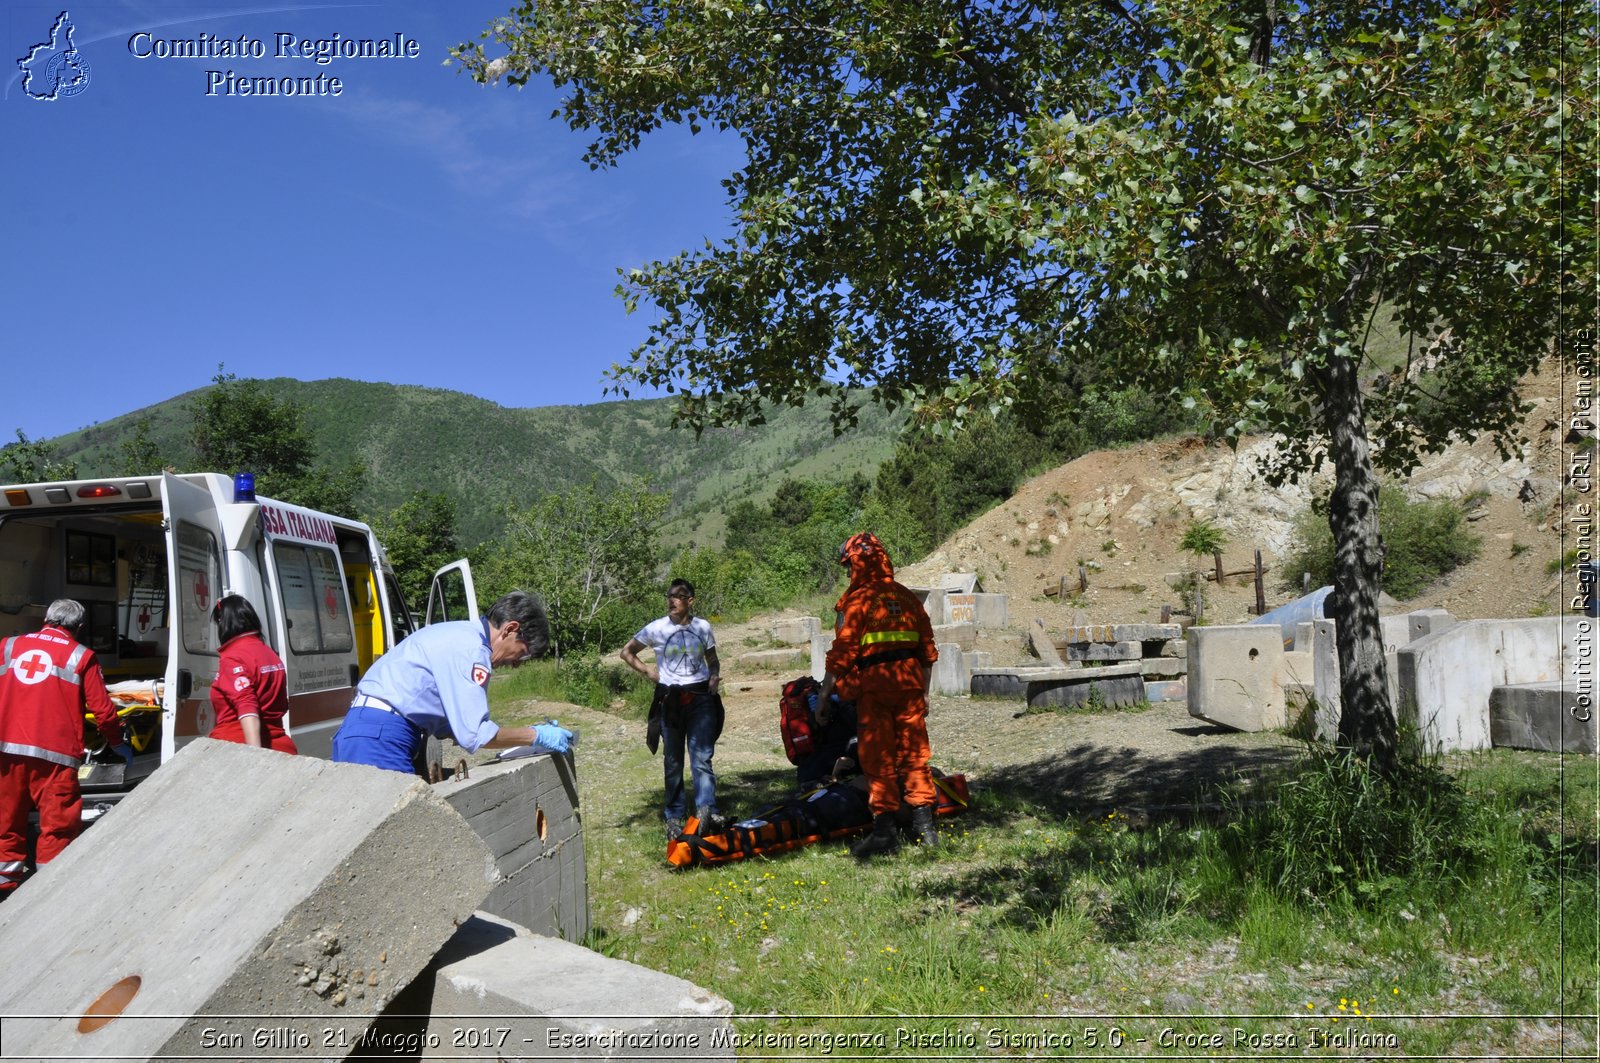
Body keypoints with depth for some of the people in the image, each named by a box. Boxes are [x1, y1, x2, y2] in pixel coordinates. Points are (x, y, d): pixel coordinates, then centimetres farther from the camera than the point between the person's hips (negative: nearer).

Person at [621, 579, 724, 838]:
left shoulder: (703, 627, 3)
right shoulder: (657, 628, -2)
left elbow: (712, 660, 15)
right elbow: (627, 652, 9)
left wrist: (714, 677, -6)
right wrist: (647, 671, -3)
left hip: (700, 697, 0)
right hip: (669, 699, 0)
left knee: (702, 756, -10)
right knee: (673, 760, 7)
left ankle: (707, 809, -15)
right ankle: (674, 817, 15)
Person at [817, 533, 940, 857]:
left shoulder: (856, 600, -5)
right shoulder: (907, 598, 12)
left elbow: (842, 653, -9)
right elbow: (927, 650, 14)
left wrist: (824, 694, -2)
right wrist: (923, 693, 22)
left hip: (874, 685, -5)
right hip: (910, 683, 5)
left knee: (877, 758, 2)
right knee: (914, 754, 11)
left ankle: (885, 830, 4)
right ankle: (924, 825, 14)